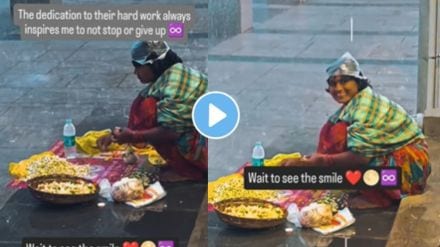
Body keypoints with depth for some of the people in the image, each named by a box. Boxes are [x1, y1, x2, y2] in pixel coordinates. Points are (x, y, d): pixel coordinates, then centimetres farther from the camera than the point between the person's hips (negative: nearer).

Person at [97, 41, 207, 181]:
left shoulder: (174, 83, -22)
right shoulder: (166, 76, 8)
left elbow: (170, 132, -27)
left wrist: (133, 137, -20)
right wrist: (115, 136, 11)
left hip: (205, 148, -10)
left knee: (147, 108, -17)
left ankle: (187, 172, -9)